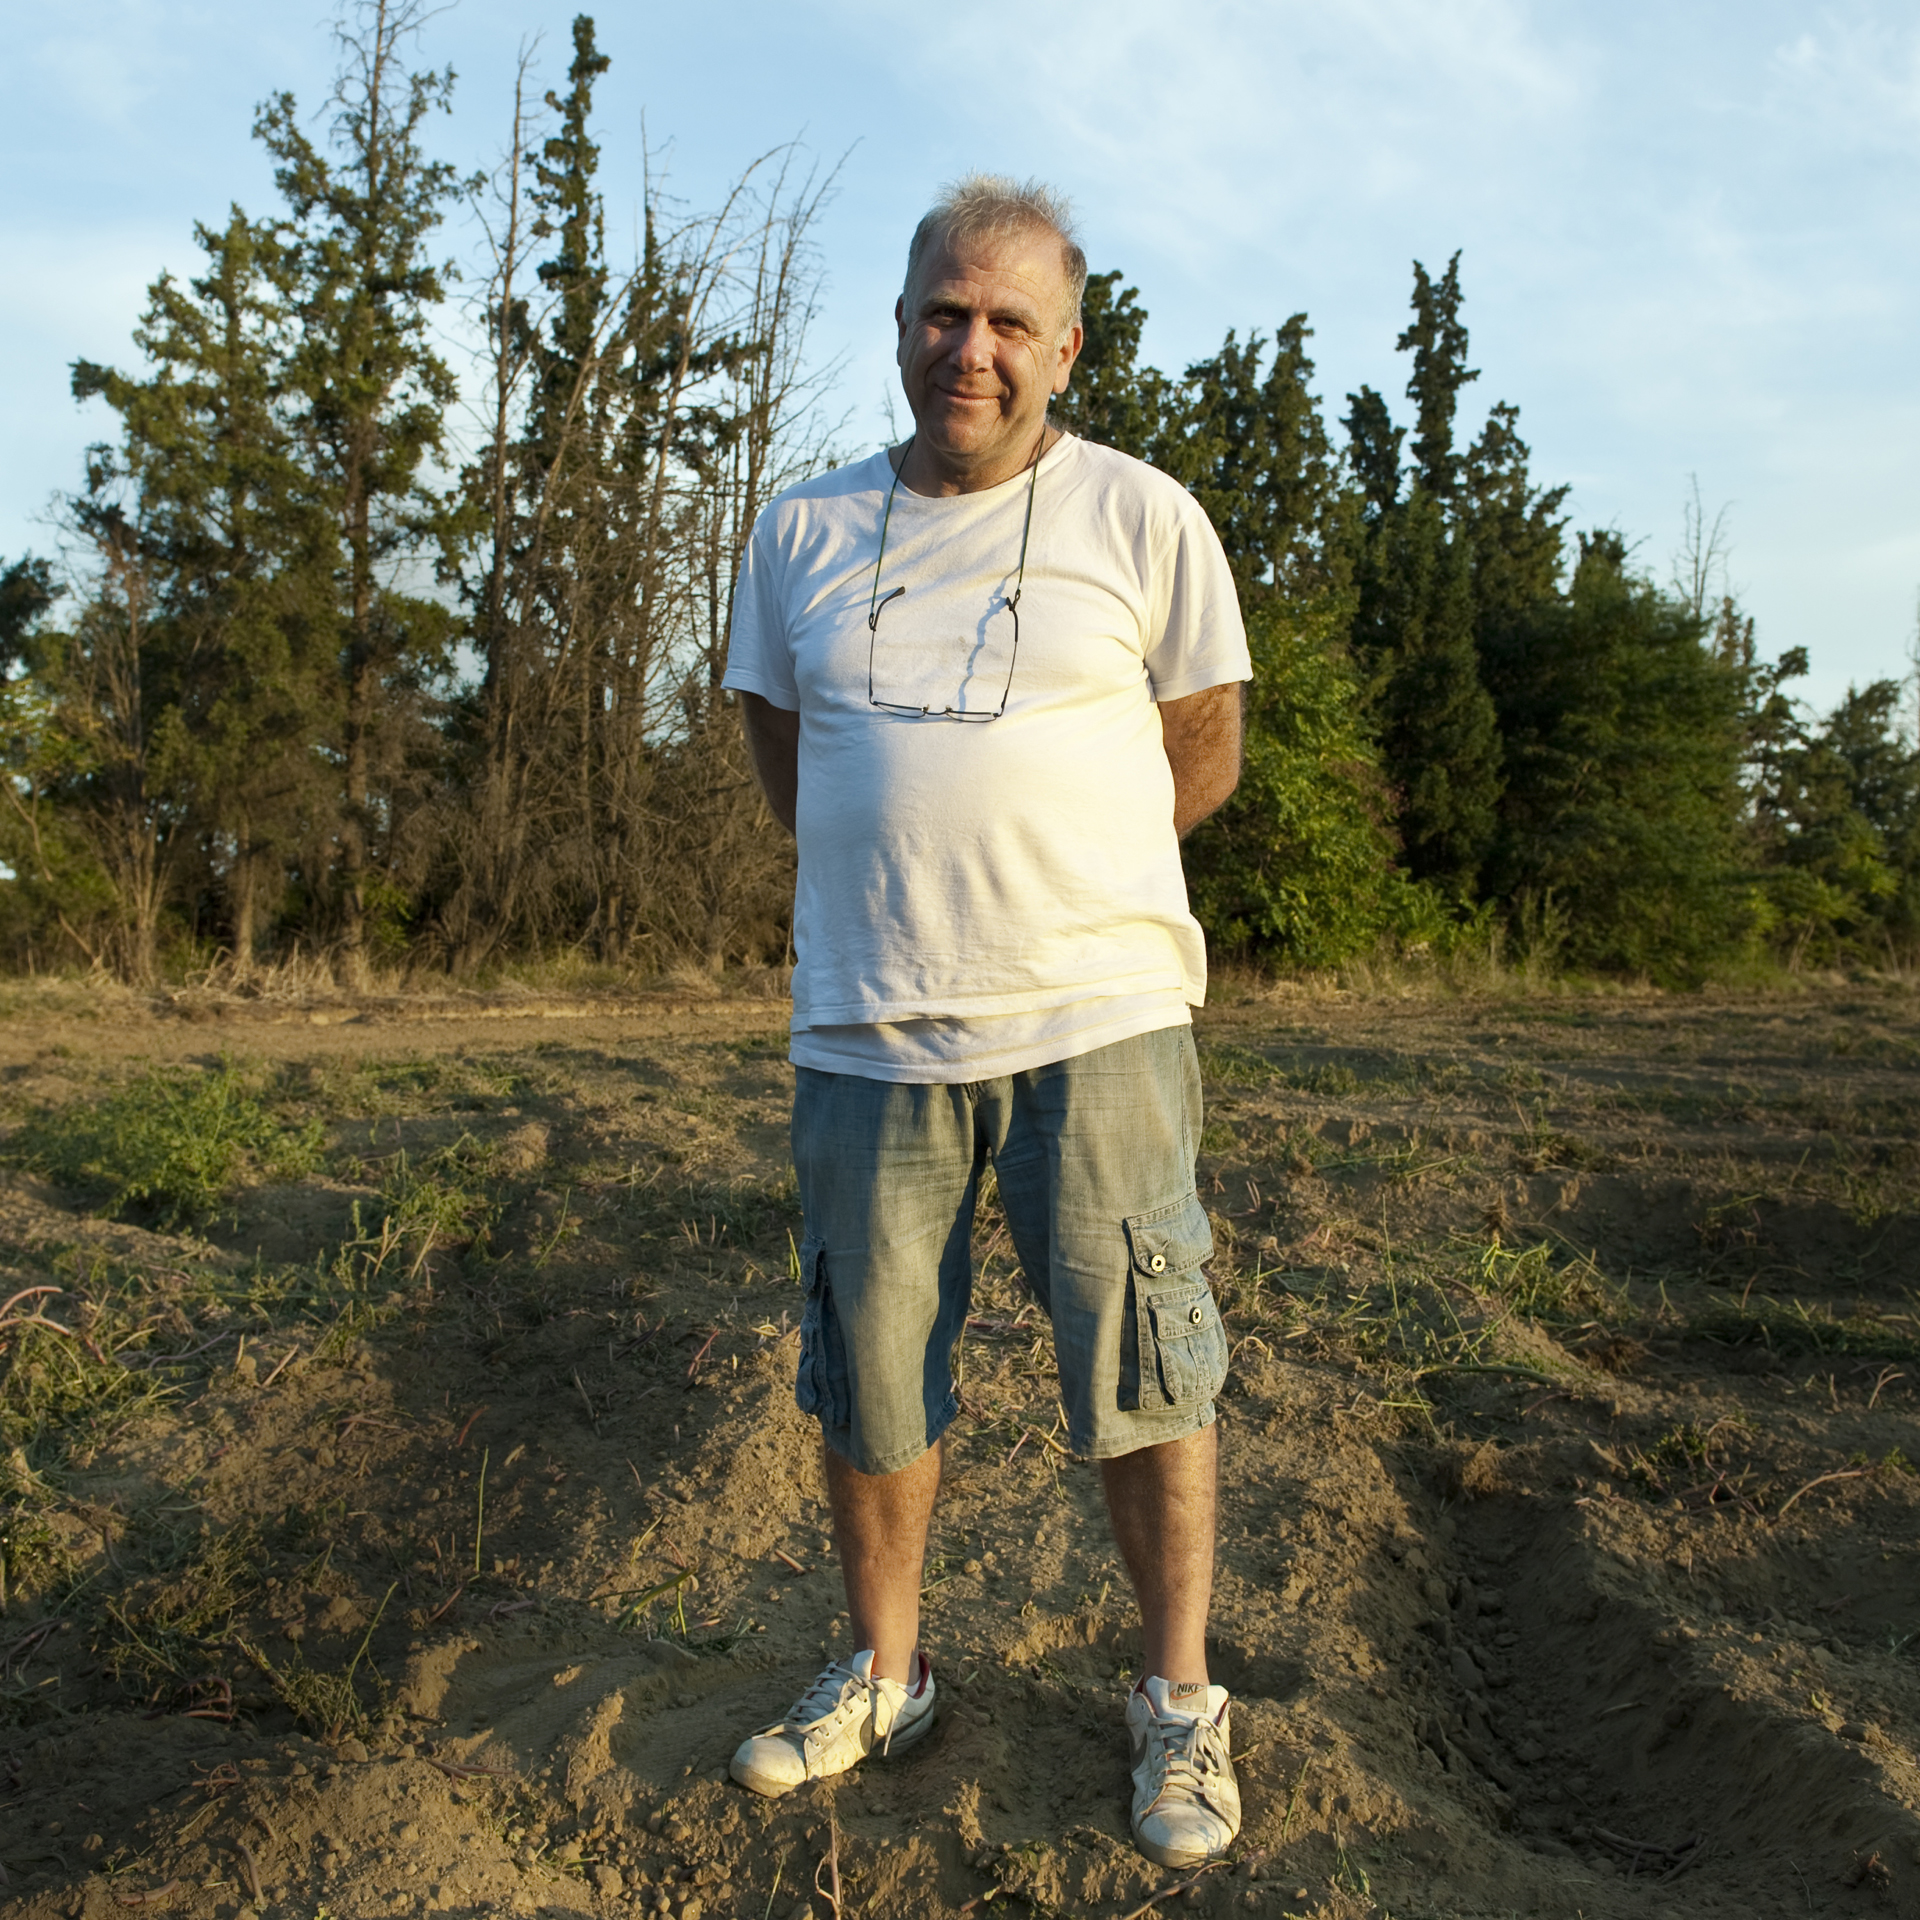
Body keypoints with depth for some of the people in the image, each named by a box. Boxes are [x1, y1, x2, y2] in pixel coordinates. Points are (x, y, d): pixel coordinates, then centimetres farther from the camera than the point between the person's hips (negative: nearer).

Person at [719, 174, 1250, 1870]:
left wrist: (1047, 875, 6)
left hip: (1098, 1019, -2)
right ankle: (883, 1677, 32)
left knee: (1143, 1367, 3)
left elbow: (1203, 748, 9)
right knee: (869, 1372, 11)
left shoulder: (1144, 518, 3)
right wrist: (908, 878, 11)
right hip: (865, 1030, 3)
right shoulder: (806, 529, 10)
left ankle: (1180, 1700, 24)